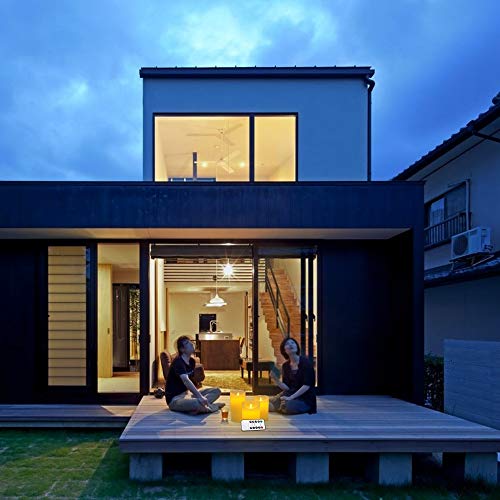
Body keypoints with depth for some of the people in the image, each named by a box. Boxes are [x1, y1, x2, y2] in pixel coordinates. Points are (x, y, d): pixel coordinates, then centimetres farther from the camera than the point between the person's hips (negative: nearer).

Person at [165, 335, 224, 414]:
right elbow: (186, 381, -34)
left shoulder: (192, 361, 9)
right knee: (198, 403, -40)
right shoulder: (178, 362, -19)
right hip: (174, 399, -10)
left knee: (216, 391, 2)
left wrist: (188, 392, 1)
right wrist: (200, 396, -41)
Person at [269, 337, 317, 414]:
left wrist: (290, 398, -22)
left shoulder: (305, 362, -10)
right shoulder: (285, 366, 7)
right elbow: (287, 388, 4)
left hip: (306, 399, -5)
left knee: (288, 406, -34)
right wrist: (275, 379, -13)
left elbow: (307, 385, -17)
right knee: (270, 402, -18)